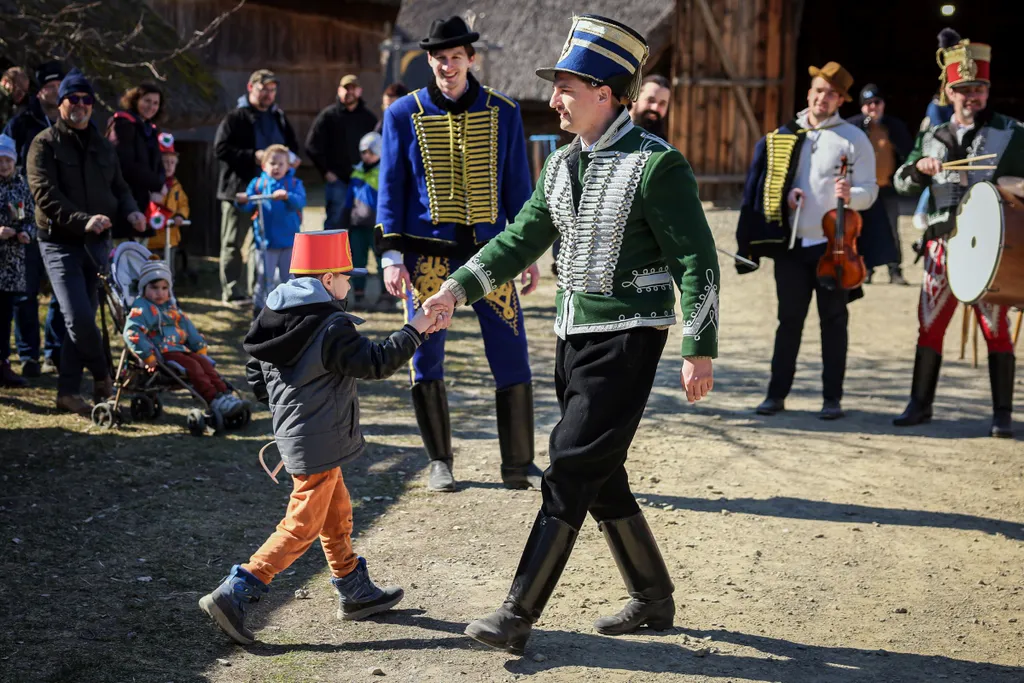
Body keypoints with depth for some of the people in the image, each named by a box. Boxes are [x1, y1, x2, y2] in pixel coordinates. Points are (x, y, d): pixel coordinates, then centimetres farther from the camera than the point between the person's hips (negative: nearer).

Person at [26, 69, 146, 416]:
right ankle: (103, 376, 6)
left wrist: (130, 211, -3)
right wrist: (83, 220, -27)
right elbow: (45, 195, -14)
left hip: (97, 242, 5)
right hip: (60, 242, -5)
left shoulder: (103, 147, 15)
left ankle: (68, 391, 14)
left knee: (84, 317, 6)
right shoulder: (45, 144, -3)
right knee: (79, 317, -15)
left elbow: (119, 187, 20)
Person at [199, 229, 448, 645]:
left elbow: (255, 371, 13)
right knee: (302, 527, -3)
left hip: (293, 430, 10)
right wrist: (414, 331, -12)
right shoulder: (332, 328, -21)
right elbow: (375, 363, -21)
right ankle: (233, 595, -6)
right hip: (319, 443, -10)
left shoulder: (275, 318, 5)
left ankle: (356, 593, 33)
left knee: (337, 514, 21)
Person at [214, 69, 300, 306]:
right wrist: (253, 156, -20)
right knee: (234, 243, 0)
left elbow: (293, 145, 25)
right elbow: (220, 149, -12)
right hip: (239, 190, -6)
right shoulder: (236, 118, -4)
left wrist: (292, 157, 1)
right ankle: (232, 292, 5)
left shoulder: (279, 118, 14)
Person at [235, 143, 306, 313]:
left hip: (289, 241, 0)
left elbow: (300, 202, -16)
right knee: (265, 277, 2)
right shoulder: (258, 184, 4)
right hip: (266, 240, 0)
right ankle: (260, 308, 12)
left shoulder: (294, 184, 2)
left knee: (288, 277, 10)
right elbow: (249, 207, -3)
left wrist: (287, 196, -35)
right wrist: (243, 201, -26)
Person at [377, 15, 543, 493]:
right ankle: (439, 463, 18)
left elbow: (517, 185, 9)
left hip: (489, 250, 1)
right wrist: (391, 255, -6)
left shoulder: (503, 112, 5)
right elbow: (391, 188, 2)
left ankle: (518, 465, 12)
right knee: (426, 359, 2)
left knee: (513, 358, 0)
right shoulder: (403, 114, 2)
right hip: (428, 252, -1)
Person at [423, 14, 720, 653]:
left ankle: (519, 616, -4)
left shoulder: (656, 164, -14)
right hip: (575, 333, 8)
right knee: (600, 476, 12)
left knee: (571, 473, -8)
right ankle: (654, 599, 27)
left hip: (628, 336, -8)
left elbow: (697, 260, -13)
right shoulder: (563, 162, 10)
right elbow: (523, 239, 16)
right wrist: (458, 287, 8)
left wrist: (699, 348, -16)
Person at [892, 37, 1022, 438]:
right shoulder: (932, 138, 14)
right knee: (929, 324, 6)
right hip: (942, 243, 3)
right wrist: (919, 167, -7)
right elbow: (902, 184, 13)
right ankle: (920, 404, 16)